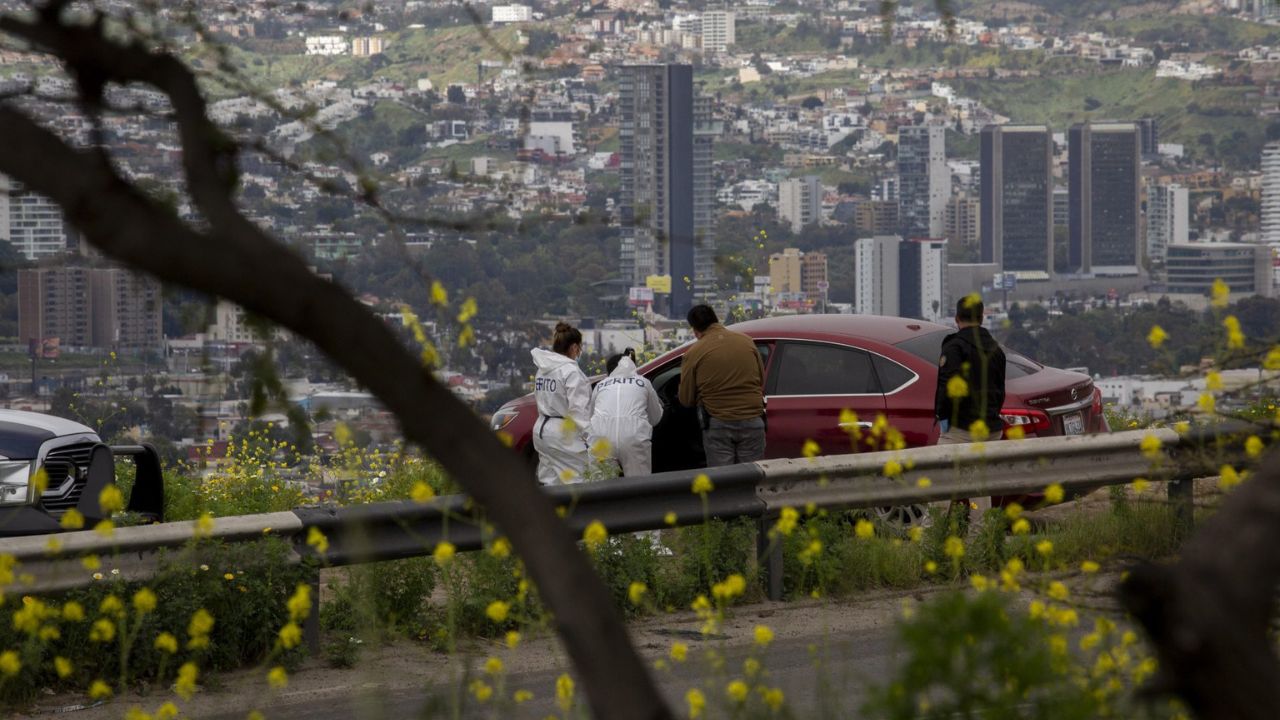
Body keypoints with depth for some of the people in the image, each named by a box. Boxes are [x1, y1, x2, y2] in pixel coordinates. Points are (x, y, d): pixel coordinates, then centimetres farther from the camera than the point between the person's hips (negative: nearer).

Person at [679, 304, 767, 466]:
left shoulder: (694, 353, -5)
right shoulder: (746, 342, 3)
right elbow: (762, 383, 14)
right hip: (752, 422, 2)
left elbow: (686, 400, 2)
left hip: (718, 424, -2)